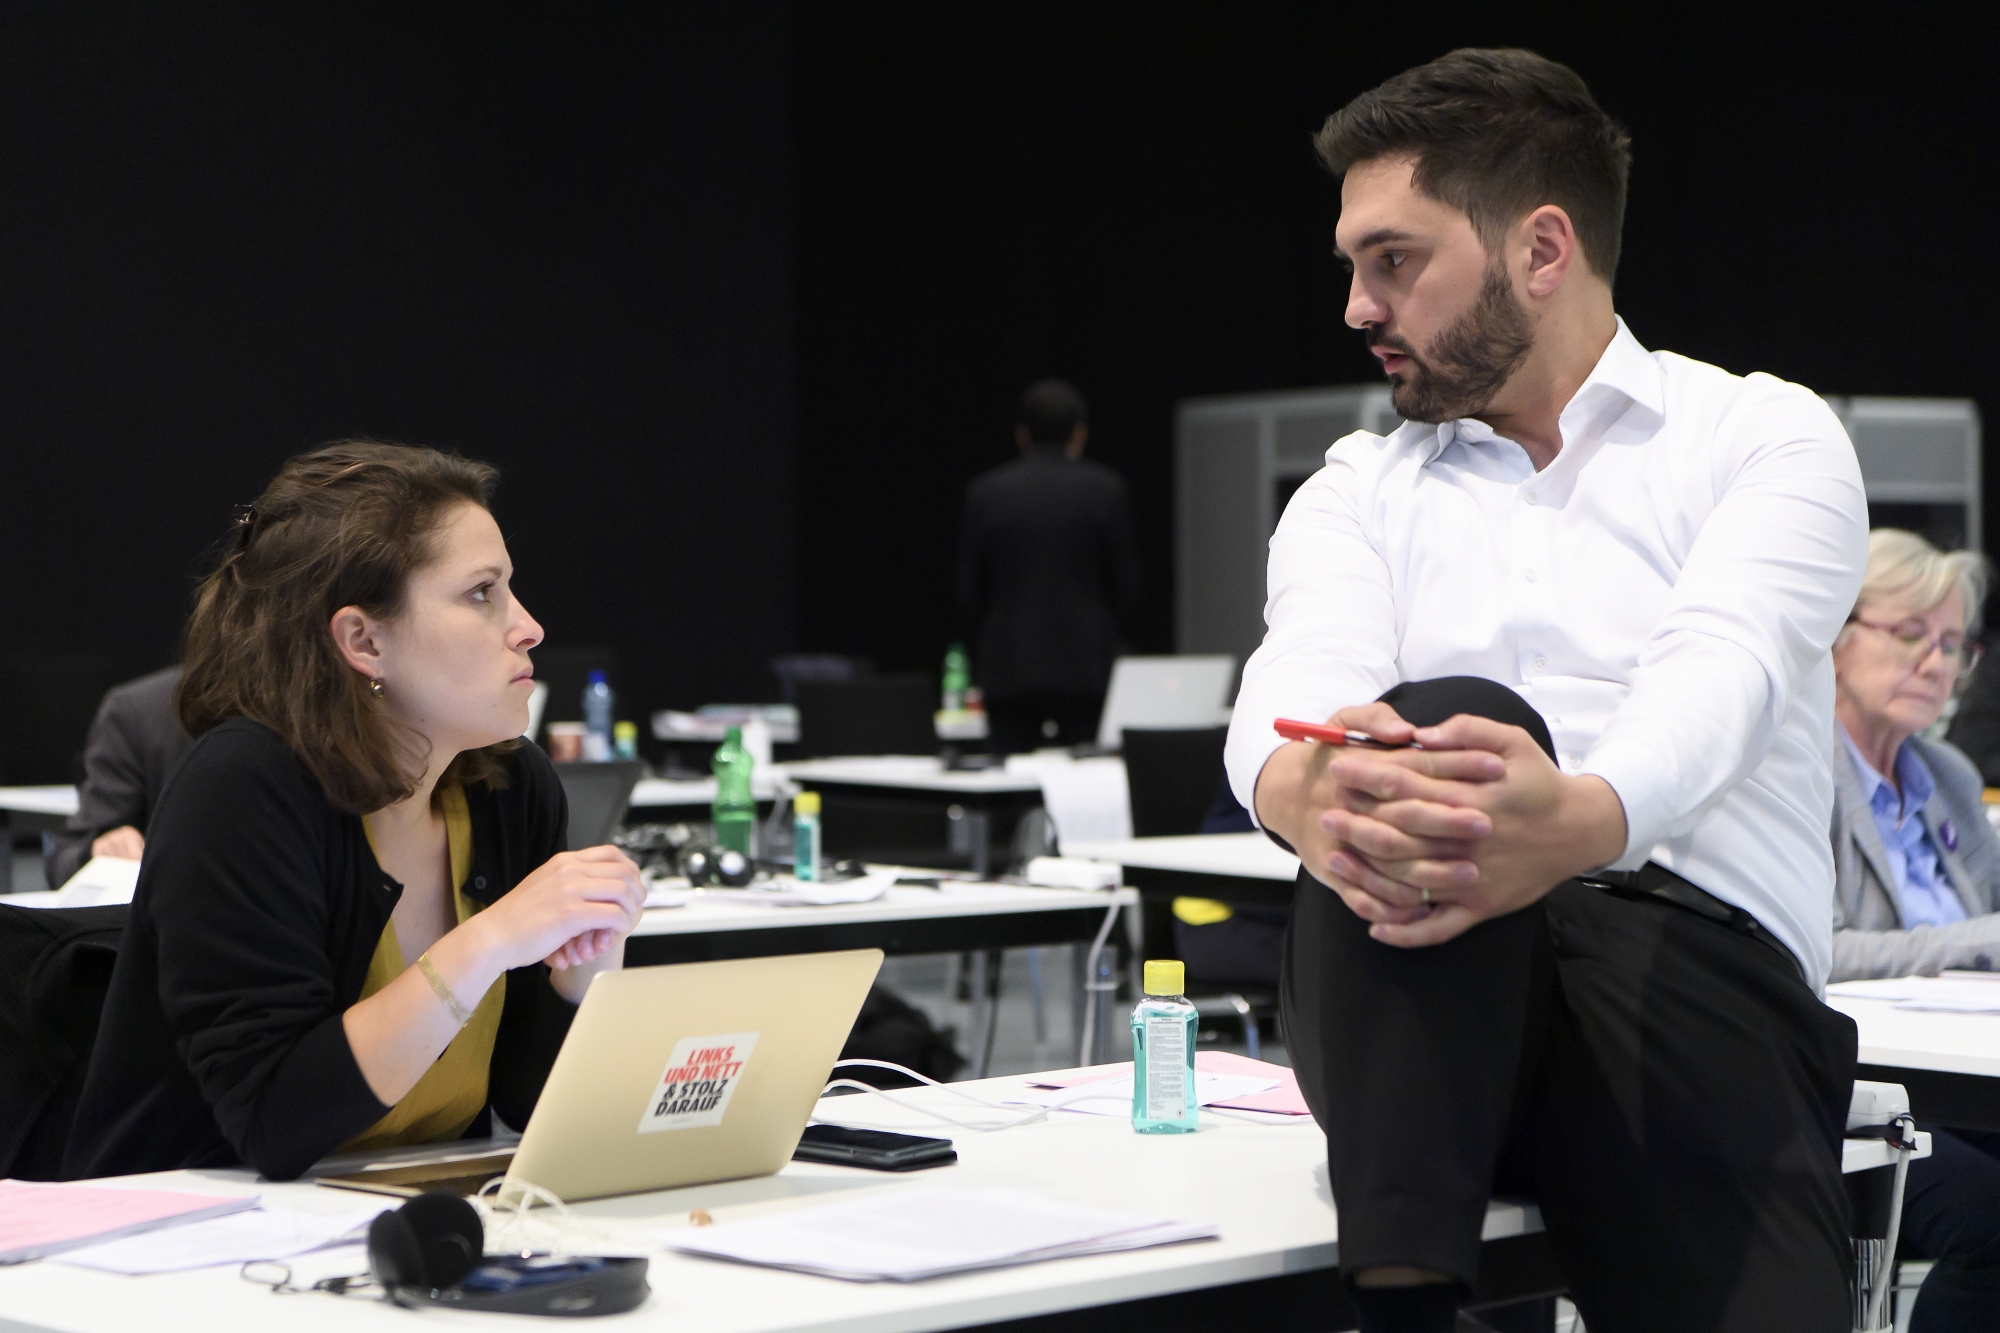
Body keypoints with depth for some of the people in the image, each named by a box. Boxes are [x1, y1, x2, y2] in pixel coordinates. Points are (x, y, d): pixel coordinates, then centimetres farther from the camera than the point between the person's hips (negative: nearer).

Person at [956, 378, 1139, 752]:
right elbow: (1126, 585, 2)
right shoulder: (1105, 490, -1)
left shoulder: (985, 493, 3)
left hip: (1008, 669, 1)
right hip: (1085, 667, -1)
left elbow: (968, 594, 4)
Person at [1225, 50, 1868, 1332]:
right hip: (1426, 997, 2)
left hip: (1698, 948, -1)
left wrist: (1581, 820, -35)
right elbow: (1298, 685, -1)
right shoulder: (1358, 490, 21)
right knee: (1444, 722, -33)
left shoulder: (1768, 437, 11)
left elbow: (1719, 674, -11)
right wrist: (1310, 793, -28)